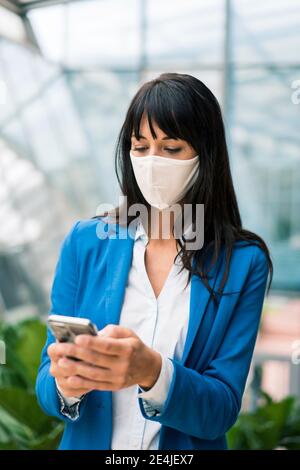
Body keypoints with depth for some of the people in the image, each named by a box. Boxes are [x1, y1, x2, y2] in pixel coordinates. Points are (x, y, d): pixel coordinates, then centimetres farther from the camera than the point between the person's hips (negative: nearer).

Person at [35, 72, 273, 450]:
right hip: (88, 444, 2)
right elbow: (47, 384, -1)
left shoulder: (244, 262, -6)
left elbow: (222, 409, -9)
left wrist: (152, 371, -26)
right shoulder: (85, 241, -2)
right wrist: (65, 383, -22)